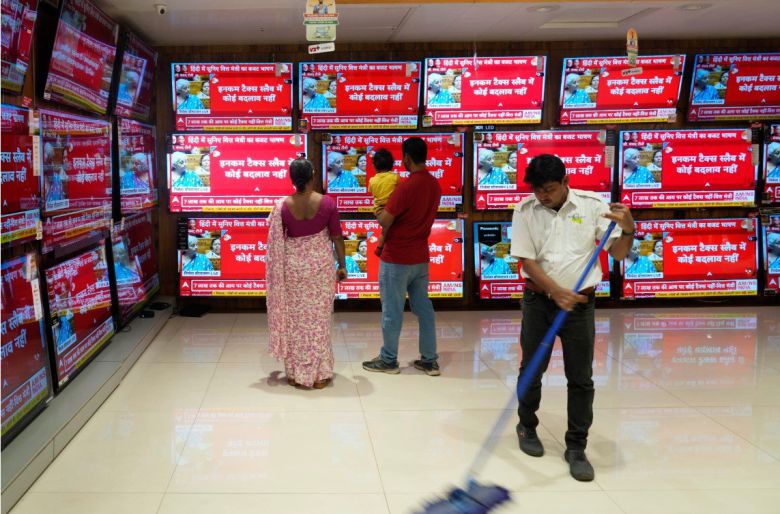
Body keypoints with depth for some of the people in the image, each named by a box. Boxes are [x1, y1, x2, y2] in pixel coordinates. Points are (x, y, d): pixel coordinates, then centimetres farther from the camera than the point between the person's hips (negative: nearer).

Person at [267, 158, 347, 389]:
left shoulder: (282, 207, -8)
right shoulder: (327, 203, -11)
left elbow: (276, 243, -1)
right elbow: (337, 237, -4)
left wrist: (280, 271, 13)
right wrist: (342, 265, 8)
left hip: (293, 265, 1)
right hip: (320, 264, 0)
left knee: (294, 318, 11)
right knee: (319, 318, 7)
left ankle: (295, 373, 18)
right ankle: (319, 374, 12)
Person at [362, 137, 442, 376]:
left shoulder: (406, 186, -21)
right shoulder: (435, 185, 5)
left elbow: (384, 220, -17)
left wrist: (381, 212, 4)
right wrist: (390, 211, 12)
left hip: (396, 259, -7)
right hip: (420, 257, 7)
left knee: (392, 310, 4)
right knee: (423, 308, 11)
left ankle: (388, 360, 16)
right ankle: (430, 360, 16)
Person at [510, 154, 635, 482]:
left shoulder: (593, 205, -7)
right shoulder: (525, 211, -6)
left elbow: (618, 253, -6)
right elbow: (527, 261, -9)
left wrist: (627, 230, -28)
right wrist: (557, 292, -22)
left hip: (580, 303, 0)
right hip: (539, 300, 1)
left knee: (581, 378, 3)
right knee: (531, 370, 13)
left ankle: (576, 448, 15)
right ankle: (527, 427, 36)